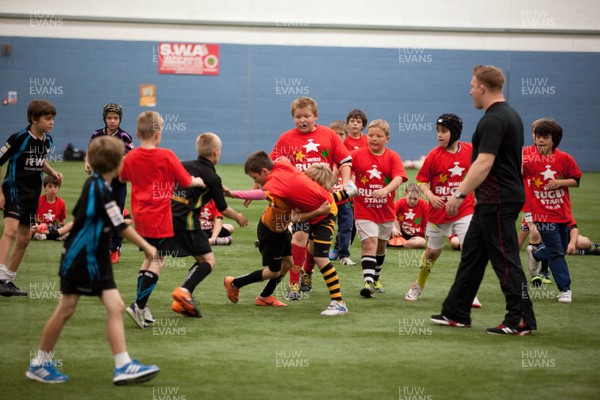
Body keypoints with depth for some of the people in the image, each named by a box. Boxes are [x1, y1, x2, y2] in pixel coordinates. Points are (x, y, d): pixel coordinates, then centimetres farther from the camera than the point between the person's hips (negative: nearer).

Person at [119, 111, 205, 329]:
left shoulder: (131, 158, 2)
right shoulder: (167, 156, -12)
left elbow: (122, 177, 22)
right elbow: (187, 181, -3)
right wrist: (202, 181, 17)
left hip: (140, 216, 7)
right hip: (159, 218, -6)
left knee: (150, 258, 20)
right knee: (158, 262, -4)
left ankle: (141, 306, 20)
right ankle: (139, 306, -14)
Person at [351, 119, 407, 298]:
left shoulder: (392, 157, -5)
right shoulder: (358, 155, -4)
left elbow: (398, 178, -19)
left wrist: (385, 190, -38)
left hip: (386, 210, 3)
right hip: (364, 210, -3)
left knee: (381, 246, 19)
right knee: (369, 244, -17)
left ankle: (376, 278, 39)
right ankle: (368, 281, -23)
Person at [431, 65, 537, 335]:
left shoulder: (493, 120, -18)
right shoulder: (511, 115, 14)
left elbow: (484, 163, -26)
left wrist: (460, 194, -26)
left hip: (498, 201, -11)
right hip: (492, 202, 11)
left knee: (505, 260, -6)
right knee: (472, 254, 14)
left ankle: (521, 321, -4)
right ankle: (456, 313, 20)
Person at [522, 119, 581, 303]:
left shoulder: (564, 159, -3)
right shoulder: (530, 160, -8)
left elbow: (576, 181, 3)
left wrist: (560, 182, -15)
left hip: (562, 213, 4)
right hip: (543, 215, -4)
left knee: (561, 250, 16)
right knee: (556, 252, -8)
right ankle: (565, 289, -2)